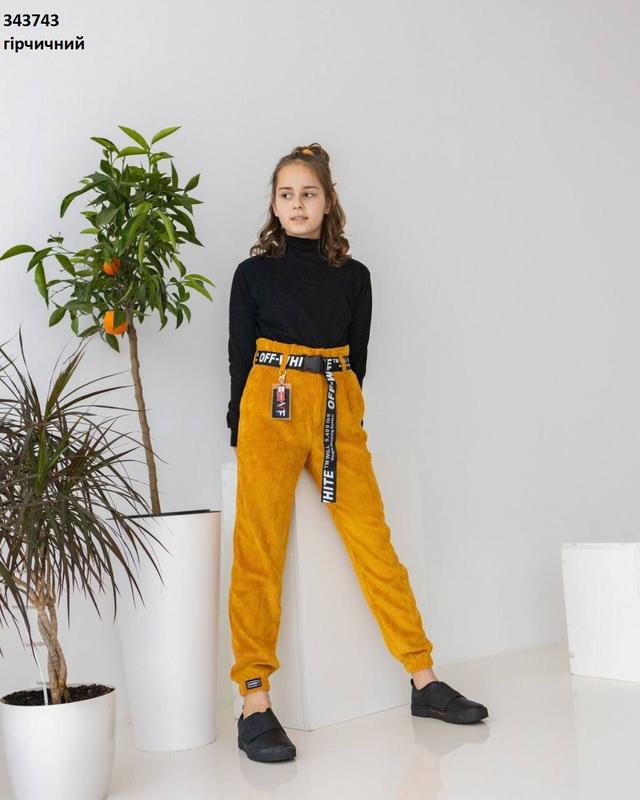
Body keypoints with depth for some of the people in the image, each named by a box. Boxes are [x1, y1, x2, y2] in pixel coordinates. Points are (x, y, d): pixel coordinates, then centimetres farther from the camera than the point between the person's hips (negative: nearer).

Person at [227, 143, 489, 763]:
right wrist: (241, 433, 3)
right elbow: (239, 356, 8)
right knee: (259, 553, -6)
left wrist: (342, 416, 9)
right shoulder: (253, 272, 9)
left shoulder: (354, 276, 14)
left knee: (374, 542, -2)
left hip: (338, 411, 2)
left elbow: (356, 357, 15)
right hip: (271, 409, -2)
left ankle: (424, 681, 8)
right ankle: (255, 706, -3)